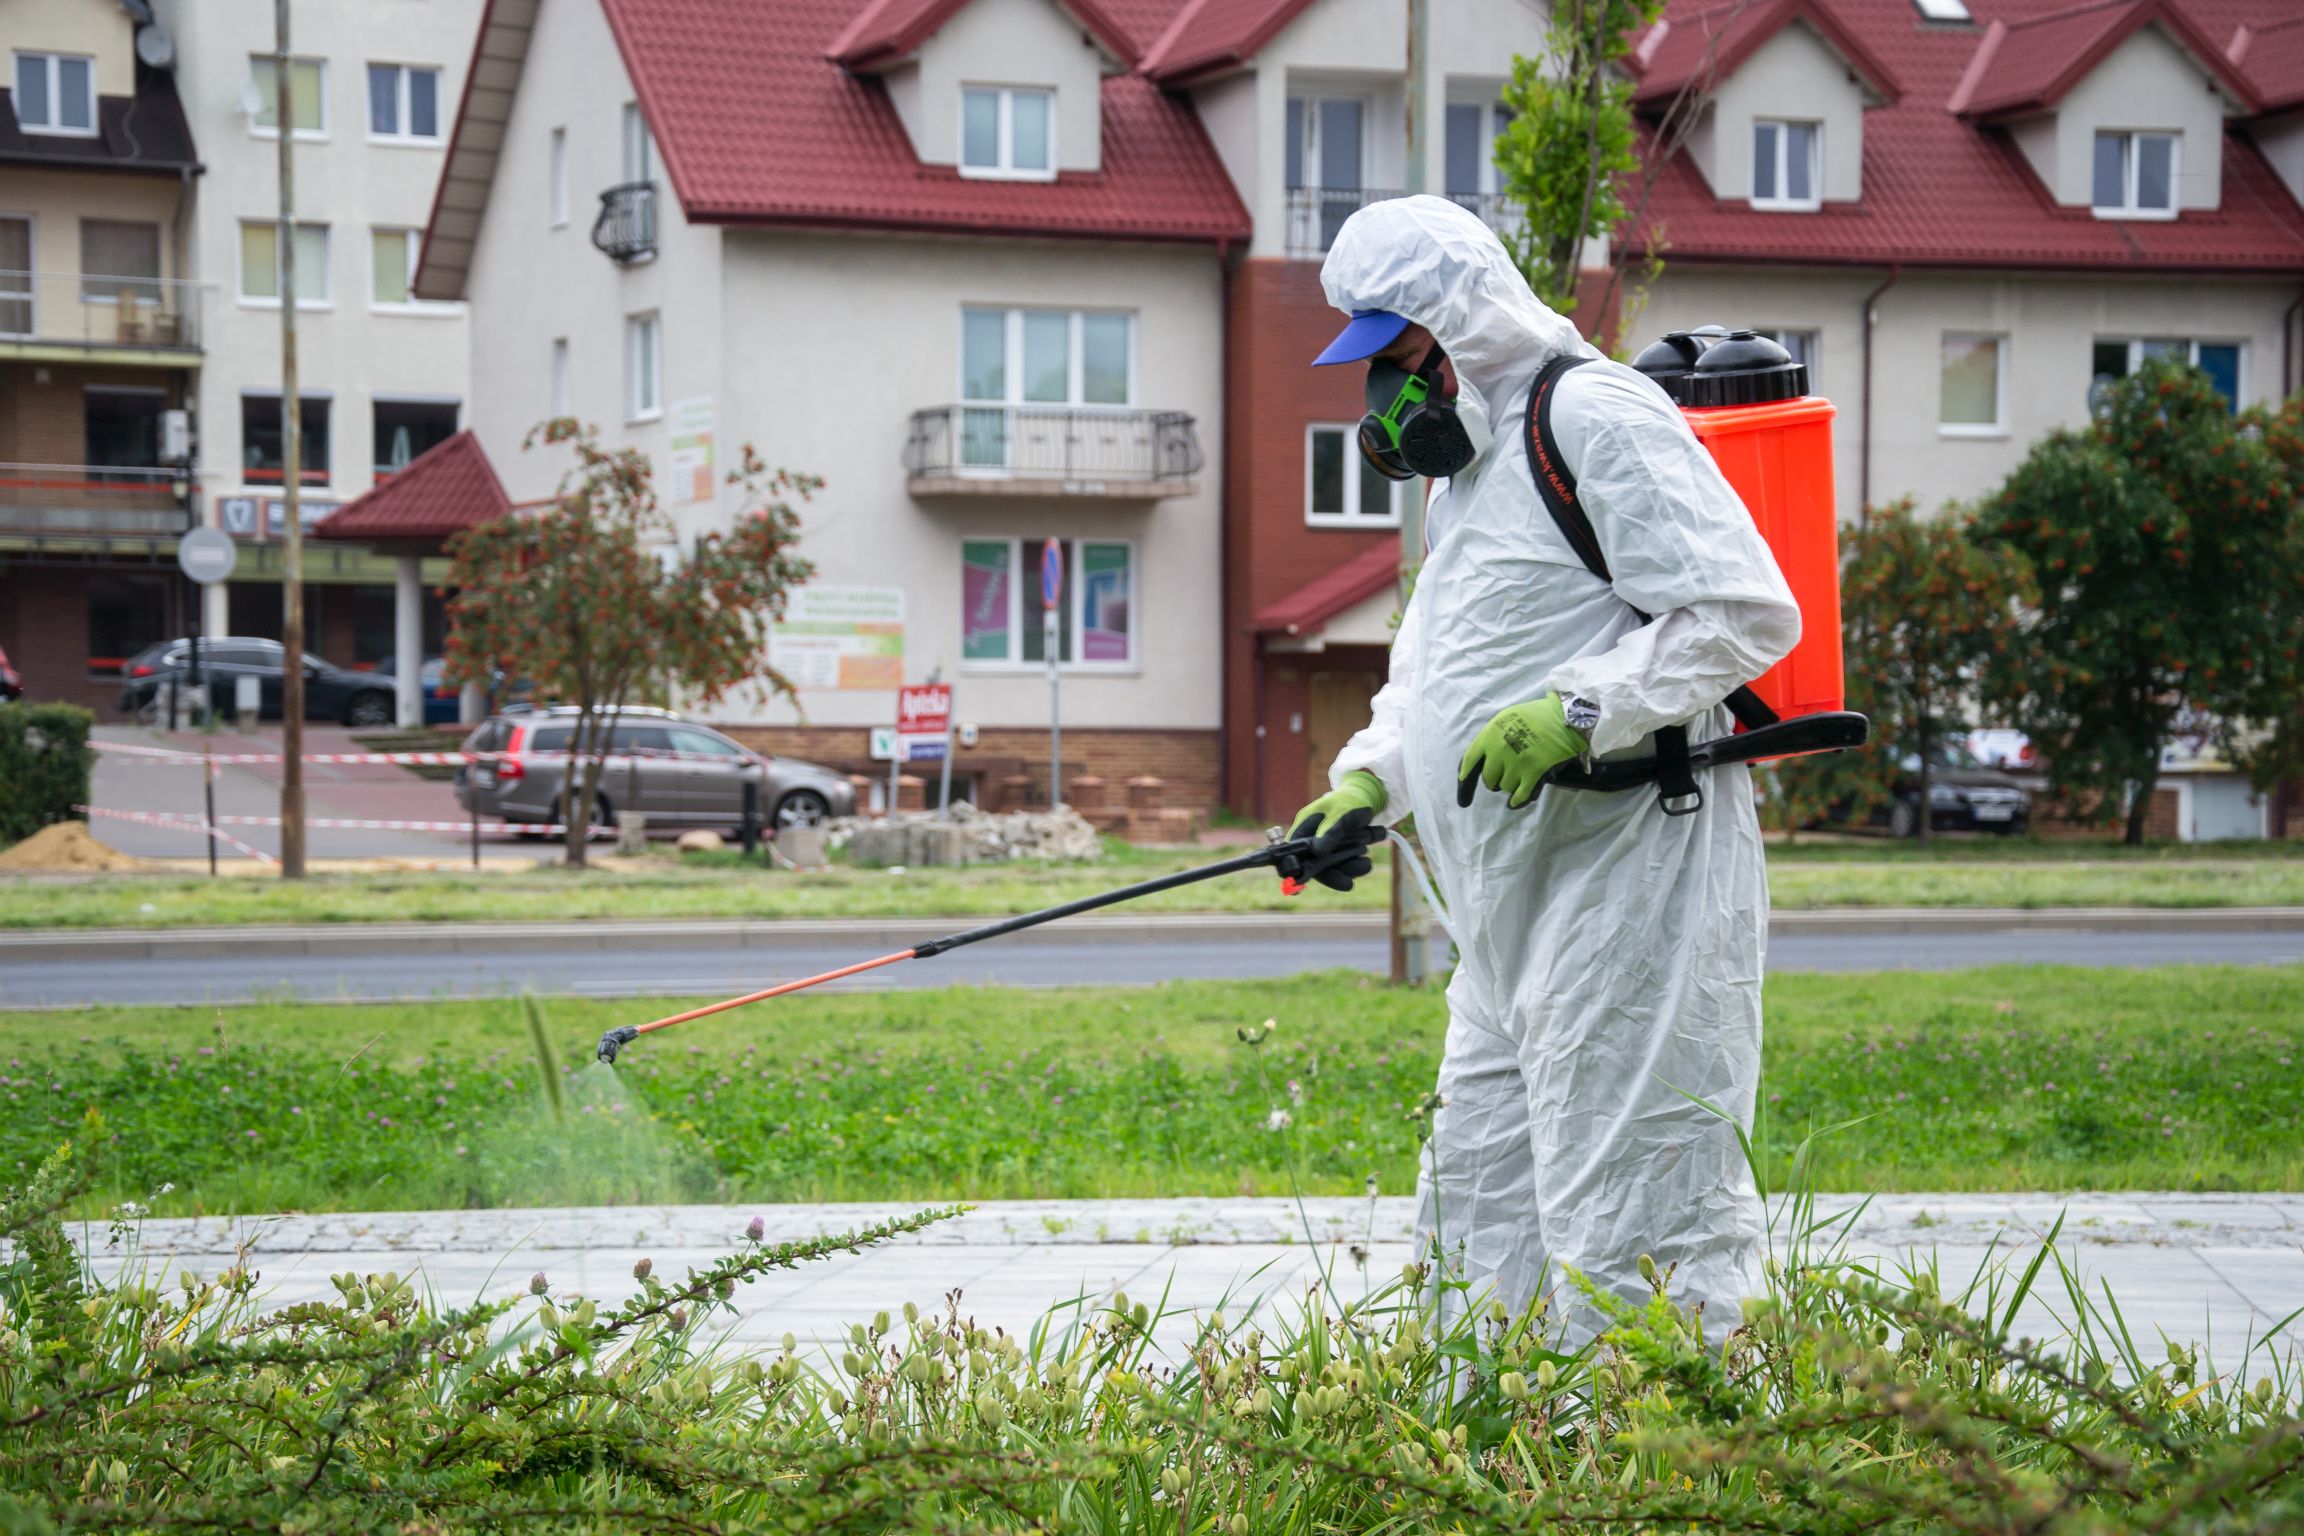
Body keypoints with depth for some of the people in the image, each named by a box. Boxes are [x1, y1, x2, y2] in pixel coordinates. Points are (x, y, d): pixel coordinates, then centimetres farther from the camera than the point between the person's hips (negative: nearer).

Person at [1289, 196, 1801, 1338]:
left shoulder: (1593, 413, -10)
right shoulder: (1467, 463, 22)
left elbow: (1745, 614, -17)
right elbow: (1432, 672, 30)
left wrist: (1577, 711, -23)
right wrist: (1367, 779, 13)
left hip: (1630, 868, -10)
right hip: (1515, 903, 11)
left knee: (1621, 1212, -11)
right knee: (1480, 1199, 14)